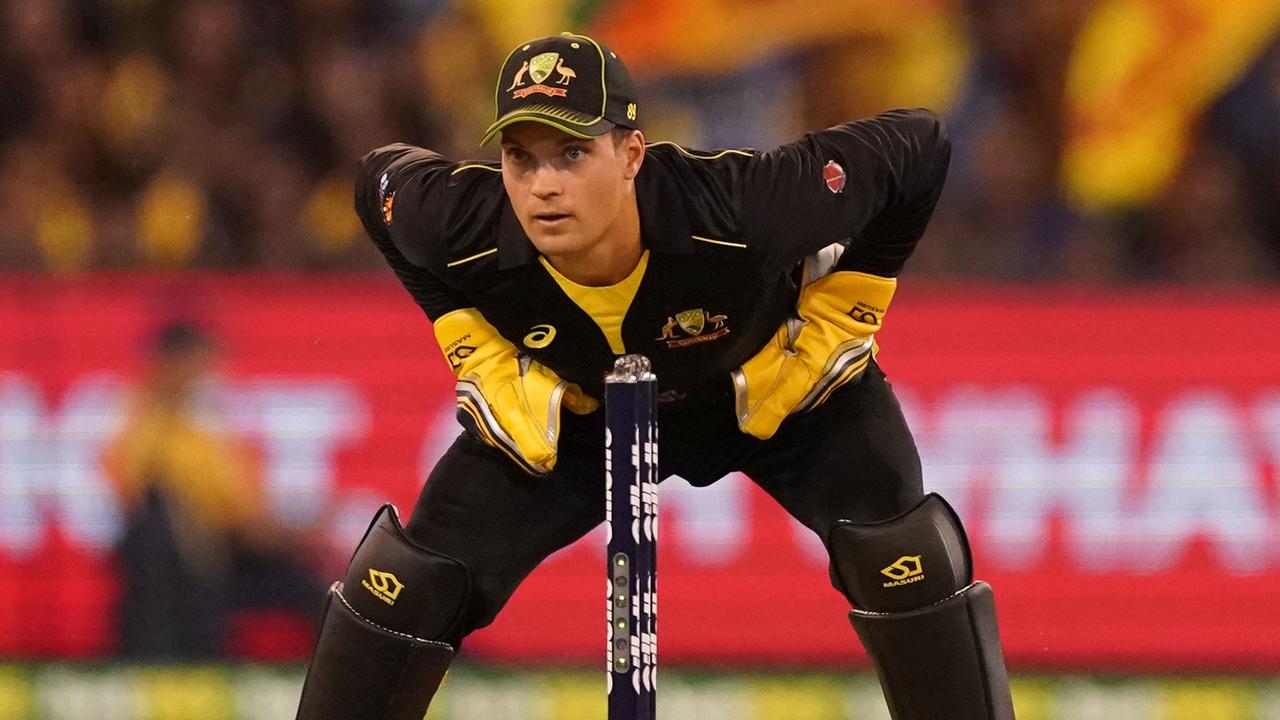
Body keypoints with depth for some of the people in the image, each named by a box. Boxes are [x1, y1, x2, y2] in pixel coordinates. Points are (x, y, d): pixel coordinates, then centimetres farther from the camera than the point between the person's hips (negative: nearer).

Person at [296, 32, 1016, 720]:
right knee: (412, 579, -9)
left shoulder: (742, 205, -42)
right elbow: (380, 176, -7)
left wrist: (833, 321, -21)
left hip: (776, 392, -2)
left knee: (902, 553, -23)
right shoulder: (466, 228, -34)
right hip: (577, 416, 2)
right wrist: (476, 349, -11)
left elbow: (921, 145, -26)